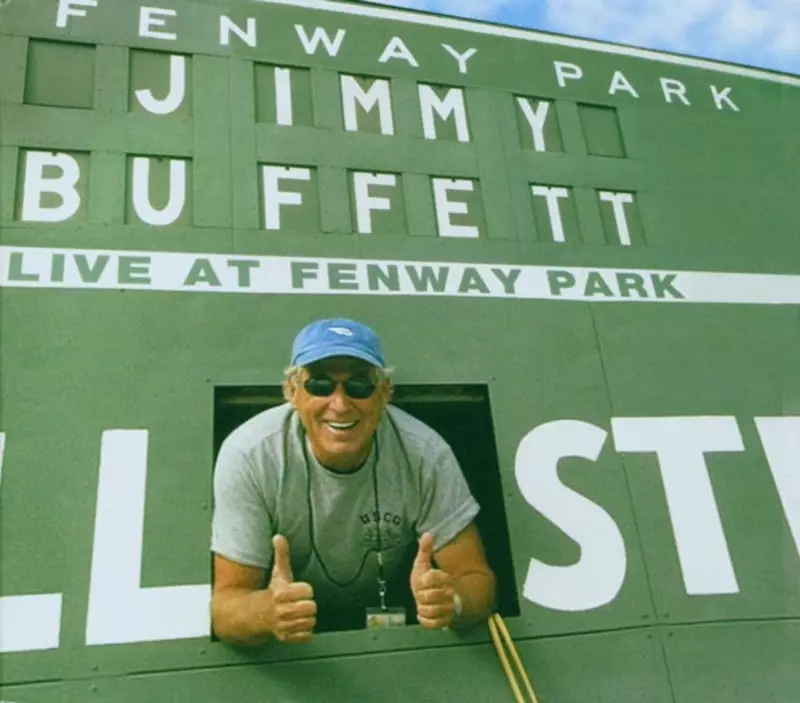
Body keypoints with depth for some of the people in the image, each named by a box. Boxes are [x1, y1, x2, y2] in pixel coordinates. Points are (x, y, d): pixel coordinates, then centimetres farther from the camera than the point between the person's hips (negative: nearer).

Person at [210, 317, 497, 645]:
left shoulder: (425, 455, -21)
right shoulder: (248, 456, -23)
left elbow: (477, 580, -16)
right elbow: (227, 603, -21)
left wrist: (451, 600, -38)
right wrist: (267, 612, -43)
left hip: (392, 630, 1)